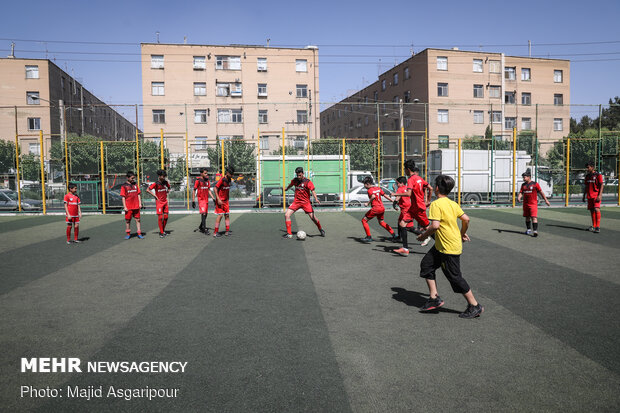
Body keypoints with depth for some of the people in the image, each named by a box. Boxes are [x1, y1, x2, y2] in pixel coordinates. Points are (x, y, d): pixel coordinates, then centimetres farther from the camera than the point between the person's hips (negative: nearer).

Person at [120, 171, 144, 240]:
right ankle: (128, 234, 20)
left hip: (136, 206, 3)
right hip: (128, 207, -3)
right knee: (128, 220, 7)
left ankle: (139, 234, 8)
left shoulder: (135, 185, 9)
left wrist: (140, 203, 5)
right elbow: (123, 197, -4)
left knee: (137, 219, 4)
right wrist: (124, 207, -8)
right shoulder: (124, 186, -3)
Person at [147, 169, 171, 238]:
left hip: (165, 201, 5)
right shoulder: (156, 184, -12)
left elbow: (169, 188, 25)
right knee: (160, 217, -5)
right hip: (159, 202, -5)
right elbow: (148, 190, -12)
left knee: (166, 216, 6)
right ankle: (161, 232, 2)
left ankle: (163, 230, 22)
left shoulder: (165, 182, 5)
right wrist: (155, 196, -11)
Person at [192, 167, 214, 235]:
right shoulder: (198, 180, -8)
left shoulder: (207, 180, 10)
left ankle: (200, 227, 28)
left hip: (206, 199, 7)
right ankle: (205, 229, -14)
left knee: (205, 214, 11)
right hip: (201, 199, -7)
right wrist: (193, 201, -9)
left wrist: (213, 198, 9)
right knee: (203, 213, -13)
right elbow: (194, 191, -6)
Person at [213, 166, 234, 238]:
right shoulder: (222, 180, -17)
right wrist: (218, 199, -21)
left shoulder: (229, 180, 7)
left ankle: (227, 231, 11)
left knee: (227, 215, 5)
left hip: (225, 200, 7)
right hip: (220, 201, -7)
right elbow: (215, 189, -17)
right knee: (220, 215, -8)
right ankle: (215, 232, -1)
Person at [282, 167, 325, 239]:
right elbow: (290, 185, 25)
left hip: (306, 202, -4)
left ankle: (321, 229, 20)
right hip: (296, 201, 4)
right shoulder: (295, 180, 3)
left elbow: (312, 191, -20)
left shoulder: (308, 182, -11)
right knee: (286, 215, -11)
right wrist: (286, 189, 46)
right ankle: (289, 233, -2)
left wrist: (316, 199, -38)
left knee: (312, 217, -10)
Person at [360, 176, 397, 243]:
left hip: (375, 208, -8)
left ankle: (369, 237, 0)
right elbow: (385, 195, 13)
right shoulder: (378, 188, 12)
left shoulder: (370, 190, -10)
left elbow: (373, 196, -29)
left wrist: (367, 203, -20)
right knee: (381, 222, 28)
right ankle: (393, 234, 27)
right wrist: (393, 200, 19)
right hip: (382, 207, 8)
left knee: (364, 220, 3)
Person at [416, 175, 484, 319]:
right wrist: (463, 233, 23)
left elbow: (435, 225, -26)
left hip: (449, 248, -9)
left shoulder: (436, 204, -18)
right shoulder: (452, 203, 7)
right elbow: (466, 219, 7)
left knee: (455, 277, 0)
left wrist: (424, 235, -10)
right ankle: (434, 298, 14)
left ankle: (475, 306, 12)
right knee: (426, 264, 11)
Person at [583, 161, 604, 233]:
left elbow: (601, 185, -10)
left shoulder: (598, 175, -6)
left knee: (596, 209, -18)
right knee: (591, 211, 8)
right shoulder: (587, 176, 14)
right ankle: (594, 226, 17)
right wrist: (584, 196, 18)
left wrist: (600, 195, -19)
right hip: (589, 196, 7)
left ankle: (598, 227, -16)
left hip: (596, 196, -7)